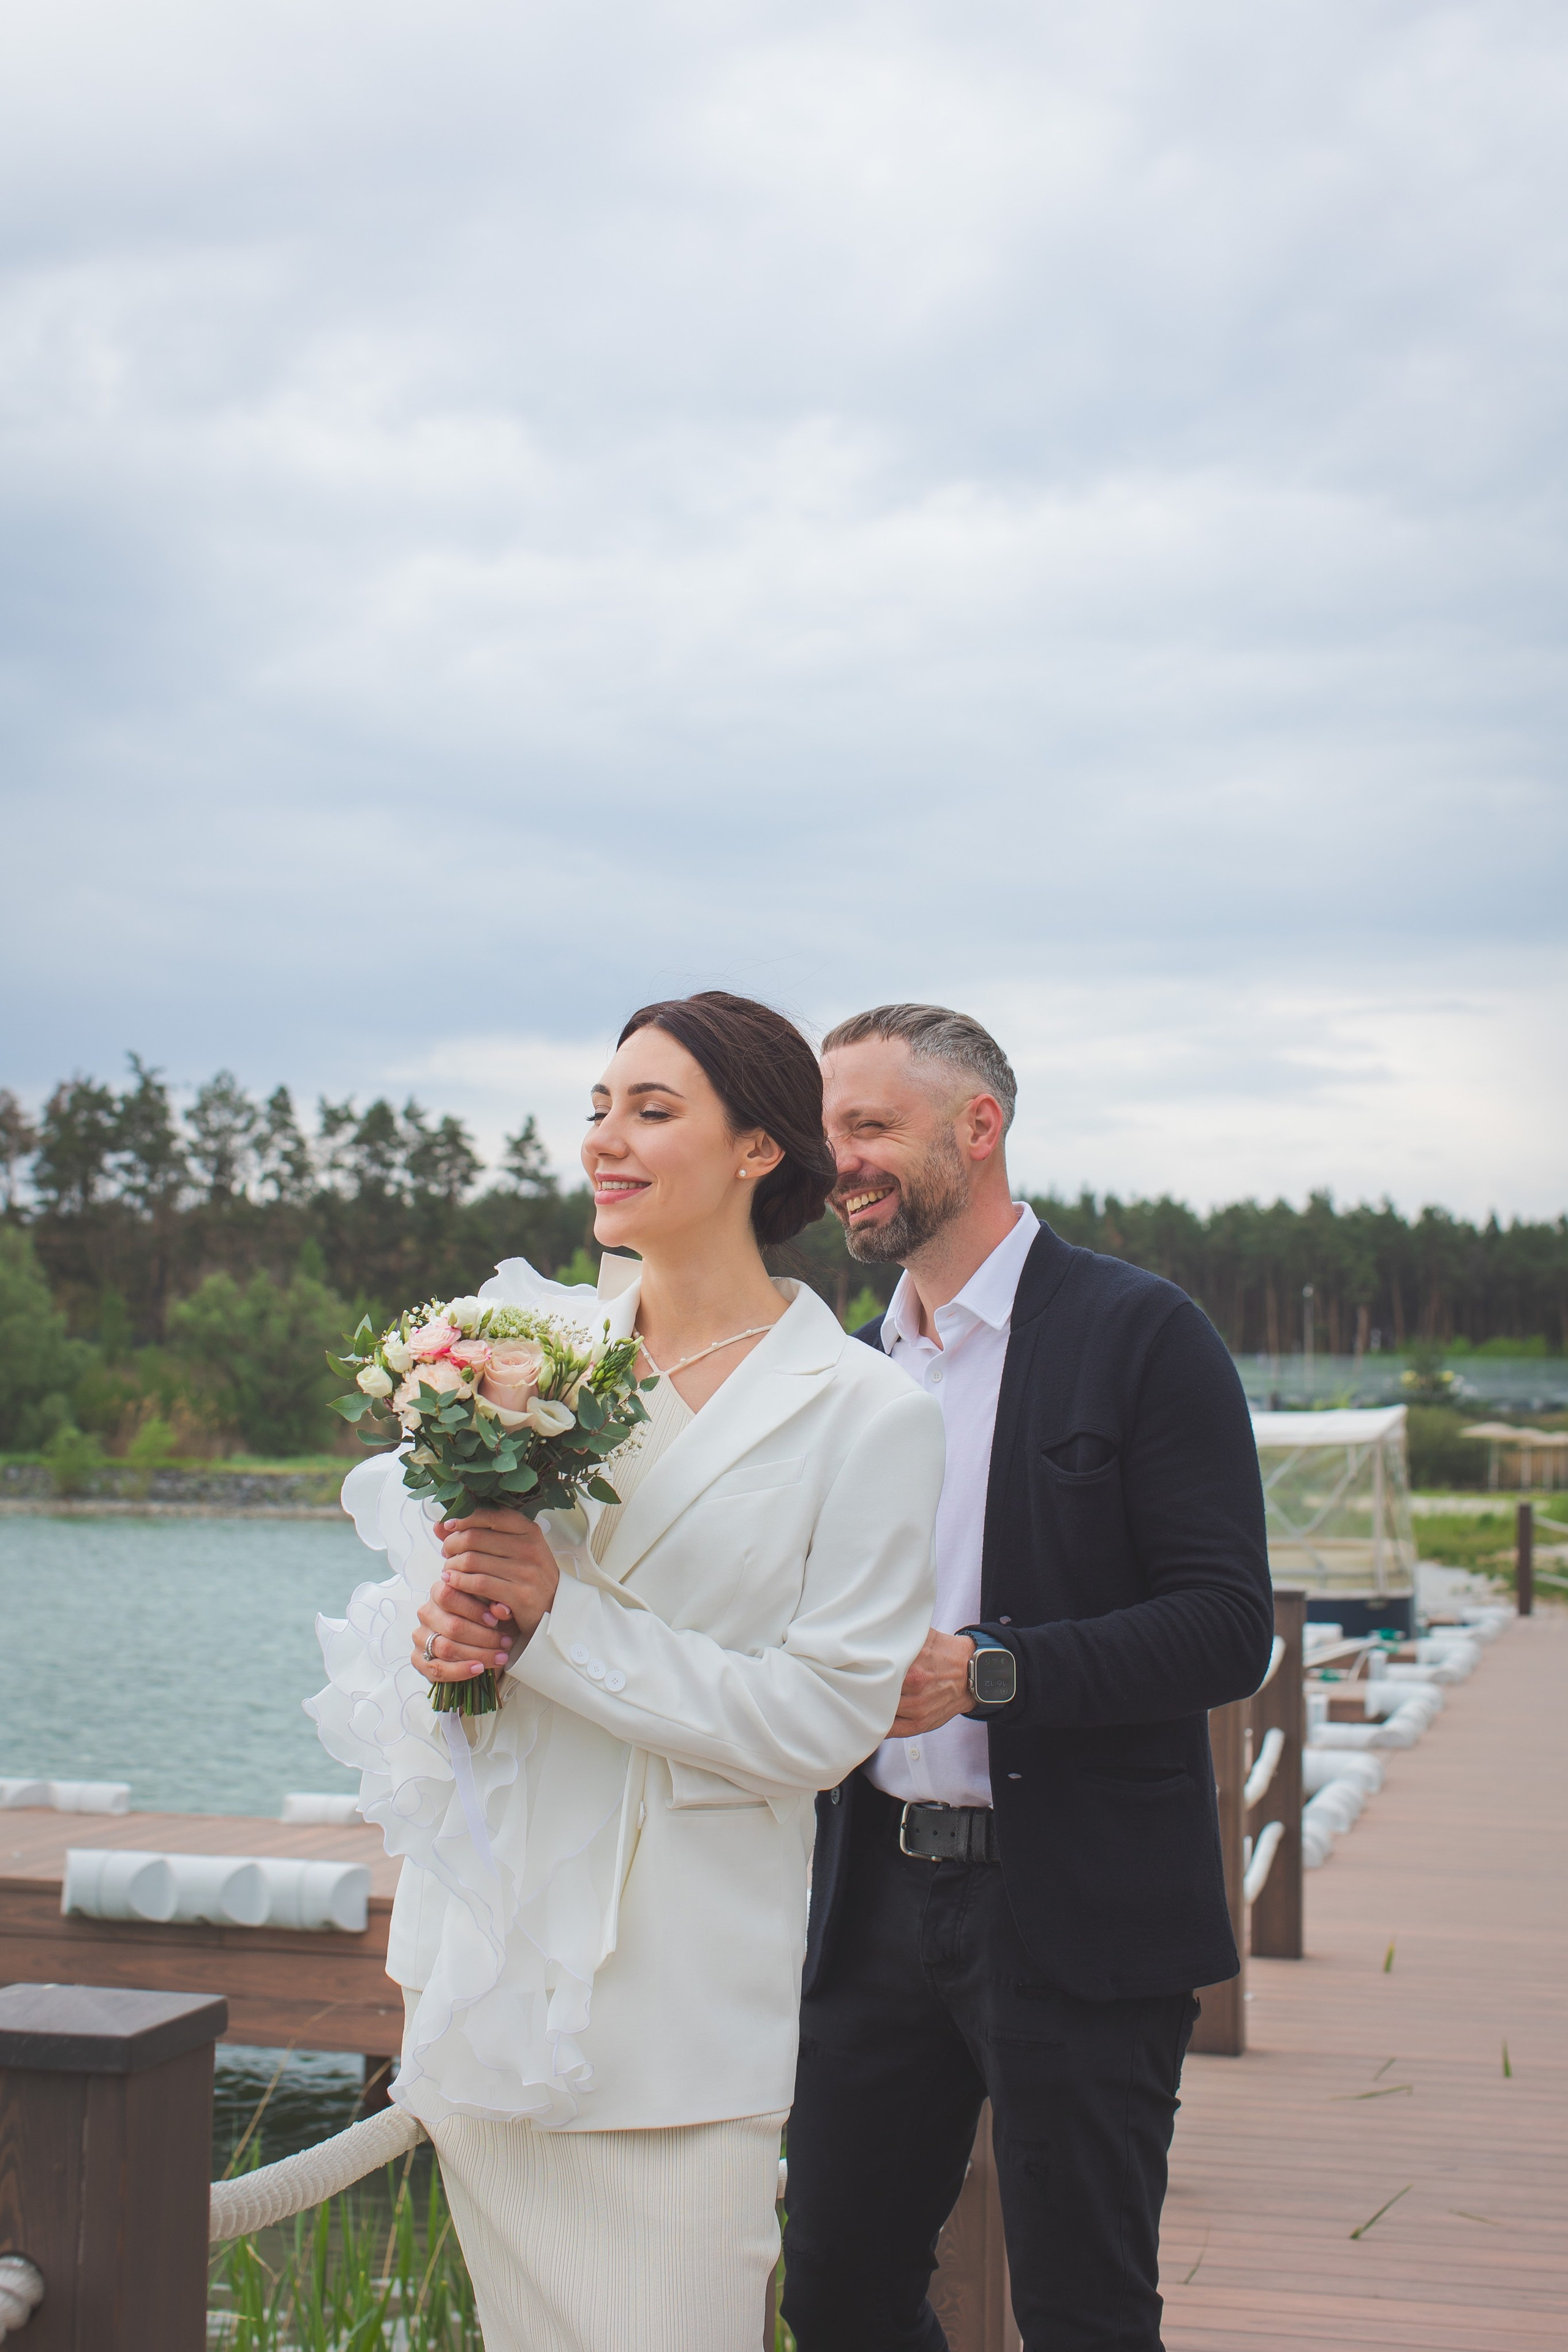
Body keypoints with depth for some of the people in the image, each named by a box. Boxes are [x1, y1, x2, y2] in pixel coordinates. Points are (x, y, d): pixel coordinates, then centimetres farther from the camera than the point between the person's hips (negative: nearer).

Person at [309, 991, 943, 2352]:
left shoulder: (868, 1416, -8)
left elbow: (824, 1719, -13)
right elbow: (417, 1578, 14)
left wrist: (559, 1622, -18)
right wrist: (435, 1635, -10)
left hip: (676, 1993, -5)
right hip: (487, 1948, 5)